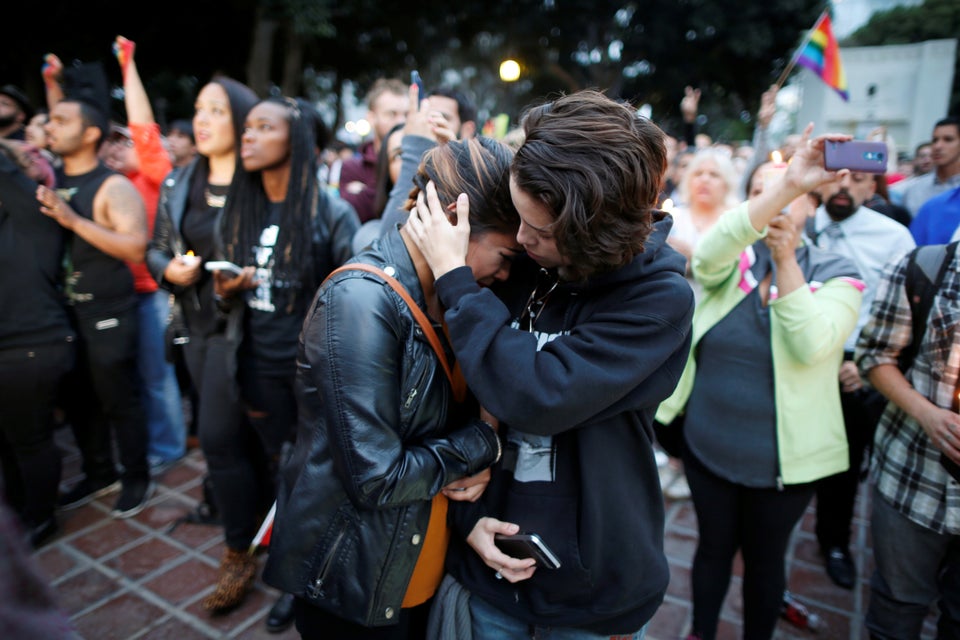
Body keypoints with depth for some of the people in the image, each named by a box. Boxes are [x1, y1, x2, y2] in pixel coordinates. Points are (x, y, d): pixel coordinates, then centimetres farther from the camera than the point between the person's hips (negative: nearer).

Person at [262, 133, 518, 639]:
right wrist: (484, 440, -15)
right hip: (352, 584, -7)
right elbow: (377, 478, -26)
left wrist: (477, 462, -13)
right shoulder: (360, 303, -27)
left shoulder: (440, 298, -1)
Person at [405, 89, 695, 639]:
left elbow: (535, 398, -31)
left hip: (593, 581, -3)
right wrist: (469, 514, -6)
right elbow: (468, 399, 0)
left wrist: (454, 277, -25)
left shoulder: (660, 298, -20)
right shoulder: (519, 263, -9)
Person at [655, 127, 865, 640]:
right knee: (713, 546, 20)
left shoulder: (835, 274, -6)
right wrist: (786, 183, -41)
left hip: (781, 459, -1)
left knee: (764, 559, 19)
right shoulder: (730, 262, -5)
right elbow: (711, 248, -31)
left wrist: (785, 260, -25)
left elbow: (809, 345, -24)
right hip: (707, 445, 1)